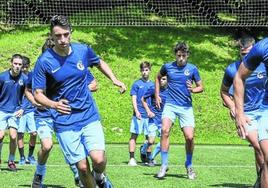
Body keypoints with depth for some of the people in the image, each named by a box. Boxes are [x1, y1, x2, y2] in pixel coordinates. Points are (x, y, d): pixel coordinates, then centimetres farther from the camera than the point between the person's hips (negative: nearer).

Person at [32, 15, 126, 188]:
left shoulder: (83, 50, 0)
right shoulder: (44, 61, -9)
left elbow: (100, 63, 22)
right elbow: (38, 94, -7)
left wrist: (114, 80, 7)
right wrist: (53, 104, -27)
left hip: (90, 116, 2)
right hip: (65, 123, -2)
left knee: (98, 159, -16)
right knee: (82, 167, -5)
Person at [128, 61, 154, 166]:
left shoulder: (152, 85, 12)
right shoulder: (136, 84, 2)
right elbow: (134, 99, -4)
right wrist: (136, 111, -17)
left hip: (149, 115, 4)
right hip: (138, 115, -4)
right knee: (134, 136, -5)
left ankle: (145, 157, 22)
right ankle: (132, 158, -5)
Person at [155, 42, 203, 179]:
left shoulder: (192, 69, 2)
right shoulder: (167, 67, 4)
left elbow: (200, 87, 9)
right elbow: (158, 78, 24)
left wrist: (193, 90, -12)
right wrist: (157, 95, 17)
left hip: (186, 107, 0)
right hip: (170, 105, 0)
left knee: (189, 137, -8)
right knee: (165, 130, -24)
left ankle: (189, 165, 18)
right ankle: (164, 164, -15)